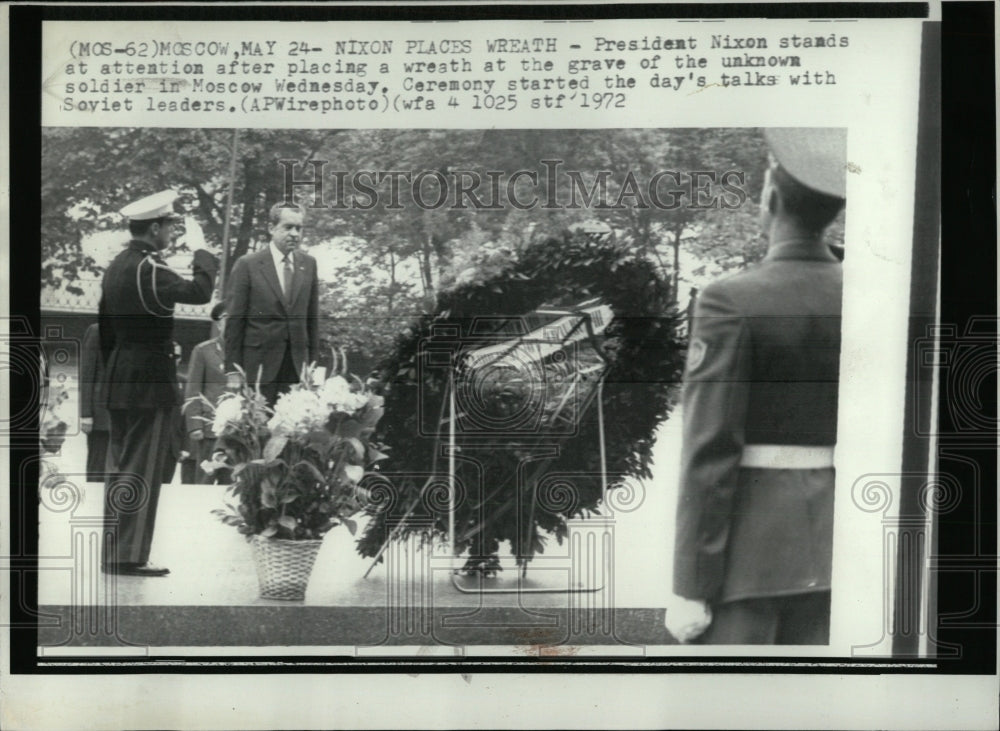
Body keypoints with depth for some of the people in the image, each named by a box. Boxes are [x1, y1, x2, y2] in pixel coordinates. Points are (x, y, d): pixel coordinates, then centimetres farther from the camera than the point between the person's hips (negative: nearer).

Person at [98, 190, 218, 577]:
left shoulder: (116, 266, 13)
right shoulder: (148, 268, -16)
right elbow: (198, 291, -27)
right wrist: (204, 260, -8)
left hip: (120, 380, 9)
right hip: (150, 380, -9)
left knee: (121, 468, 14)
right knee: (142, 470, -4)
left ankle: (113, 553, 20)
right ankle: (130, 556, -1)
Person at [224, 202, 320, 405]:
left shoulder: (308, 264, 8)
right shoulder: (247, 265, -4)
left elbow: (312, 318, 11)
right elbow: (234, 321, -3)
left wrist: (312, 363, 8)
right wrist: (233, 371, -6)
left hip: (297, 365, 3)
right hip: (259, 365, -3)